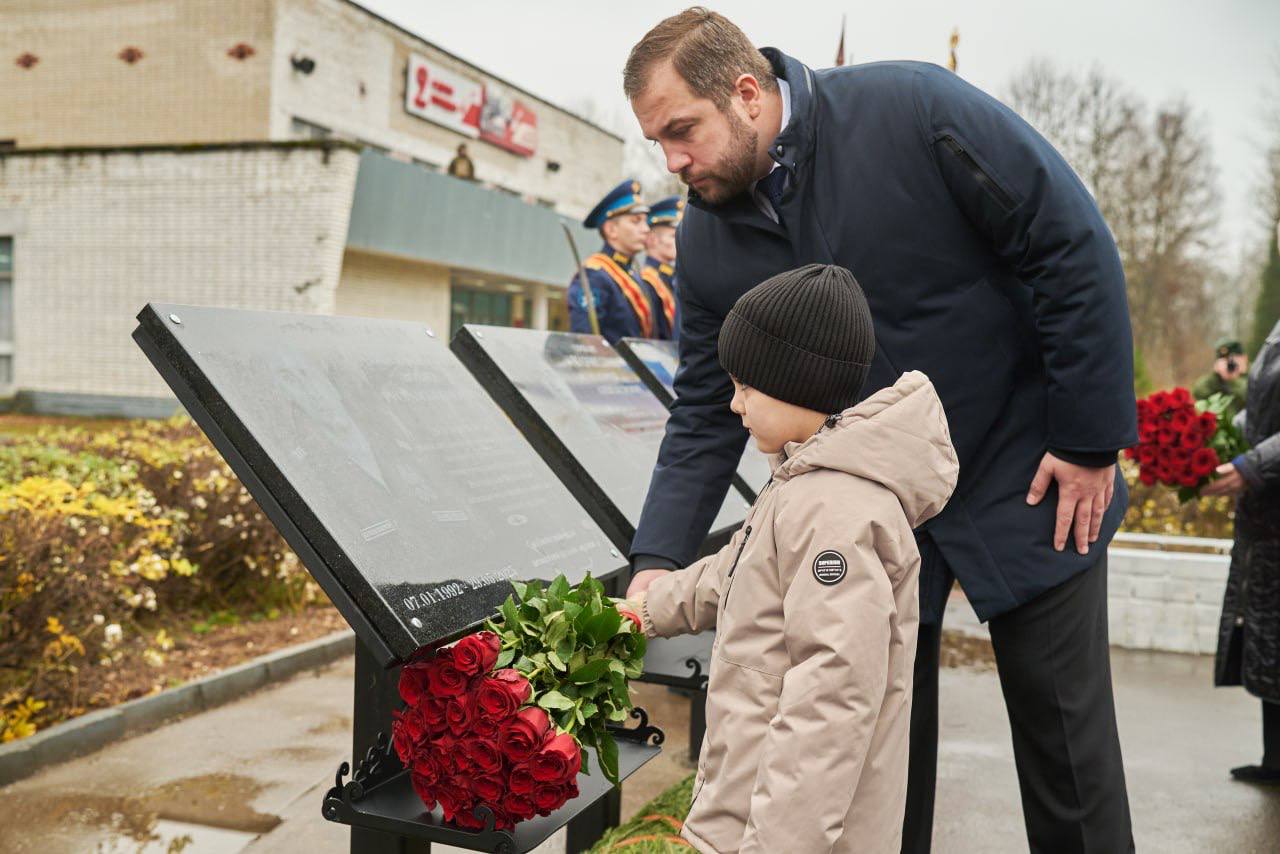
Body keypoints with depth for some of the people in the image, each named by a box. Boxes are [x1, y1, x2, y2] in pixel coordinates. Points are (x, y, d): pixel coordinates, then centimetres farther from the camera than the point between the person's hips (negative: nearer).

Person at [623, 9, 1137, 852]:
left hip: (1024, 485, -3)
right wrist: (659, 563, -10)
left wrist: (1090, 439, -15)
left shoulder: (912, 109, -21)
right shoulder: (707, 242, -6)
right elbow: (705, 414, -1)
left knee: (1066, 738, 8)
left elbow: (1074, 246, -17)